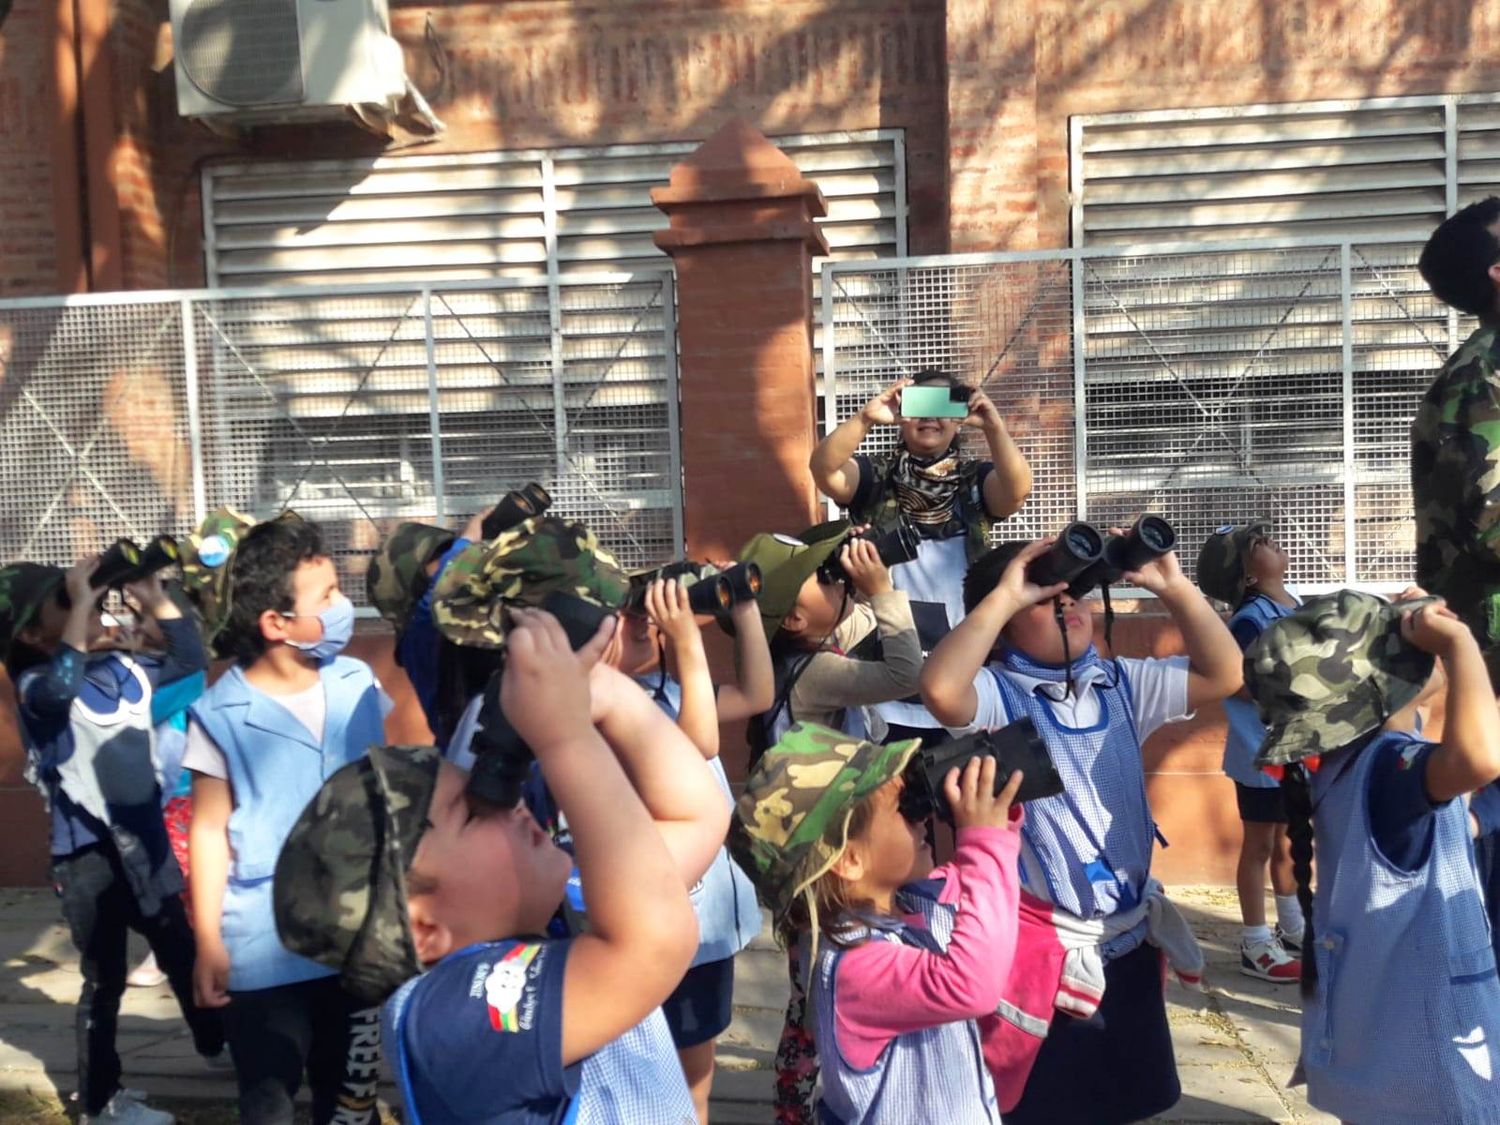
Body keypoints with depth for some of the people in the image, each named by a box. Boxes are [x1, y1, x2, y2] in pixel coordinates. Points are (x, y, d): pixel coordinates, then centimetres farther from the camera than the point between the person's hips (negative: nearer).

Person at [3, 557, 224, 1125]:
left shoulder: (119, 668, 2)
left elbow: (190, 662, 11)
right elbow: (59, 689, -40)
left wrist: (154, 597, 0)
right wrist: (80, 607, -35)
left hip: (144, 840, 6)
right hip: (87, 853, -6)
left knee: (181, 955, 23)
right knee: (105, 978, 8)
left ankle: (218, 1044, 43)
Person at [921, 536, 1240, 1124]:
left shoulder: (1121, 683, 6)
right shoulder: (996, 695, -14)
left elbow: (1223, 673, 5)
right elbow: (940, 689, -35)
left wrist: (1175, 587, -7)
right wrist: (1003, 596, -28)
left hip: (1130, 938, 6)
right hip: (1039, 944, -6)